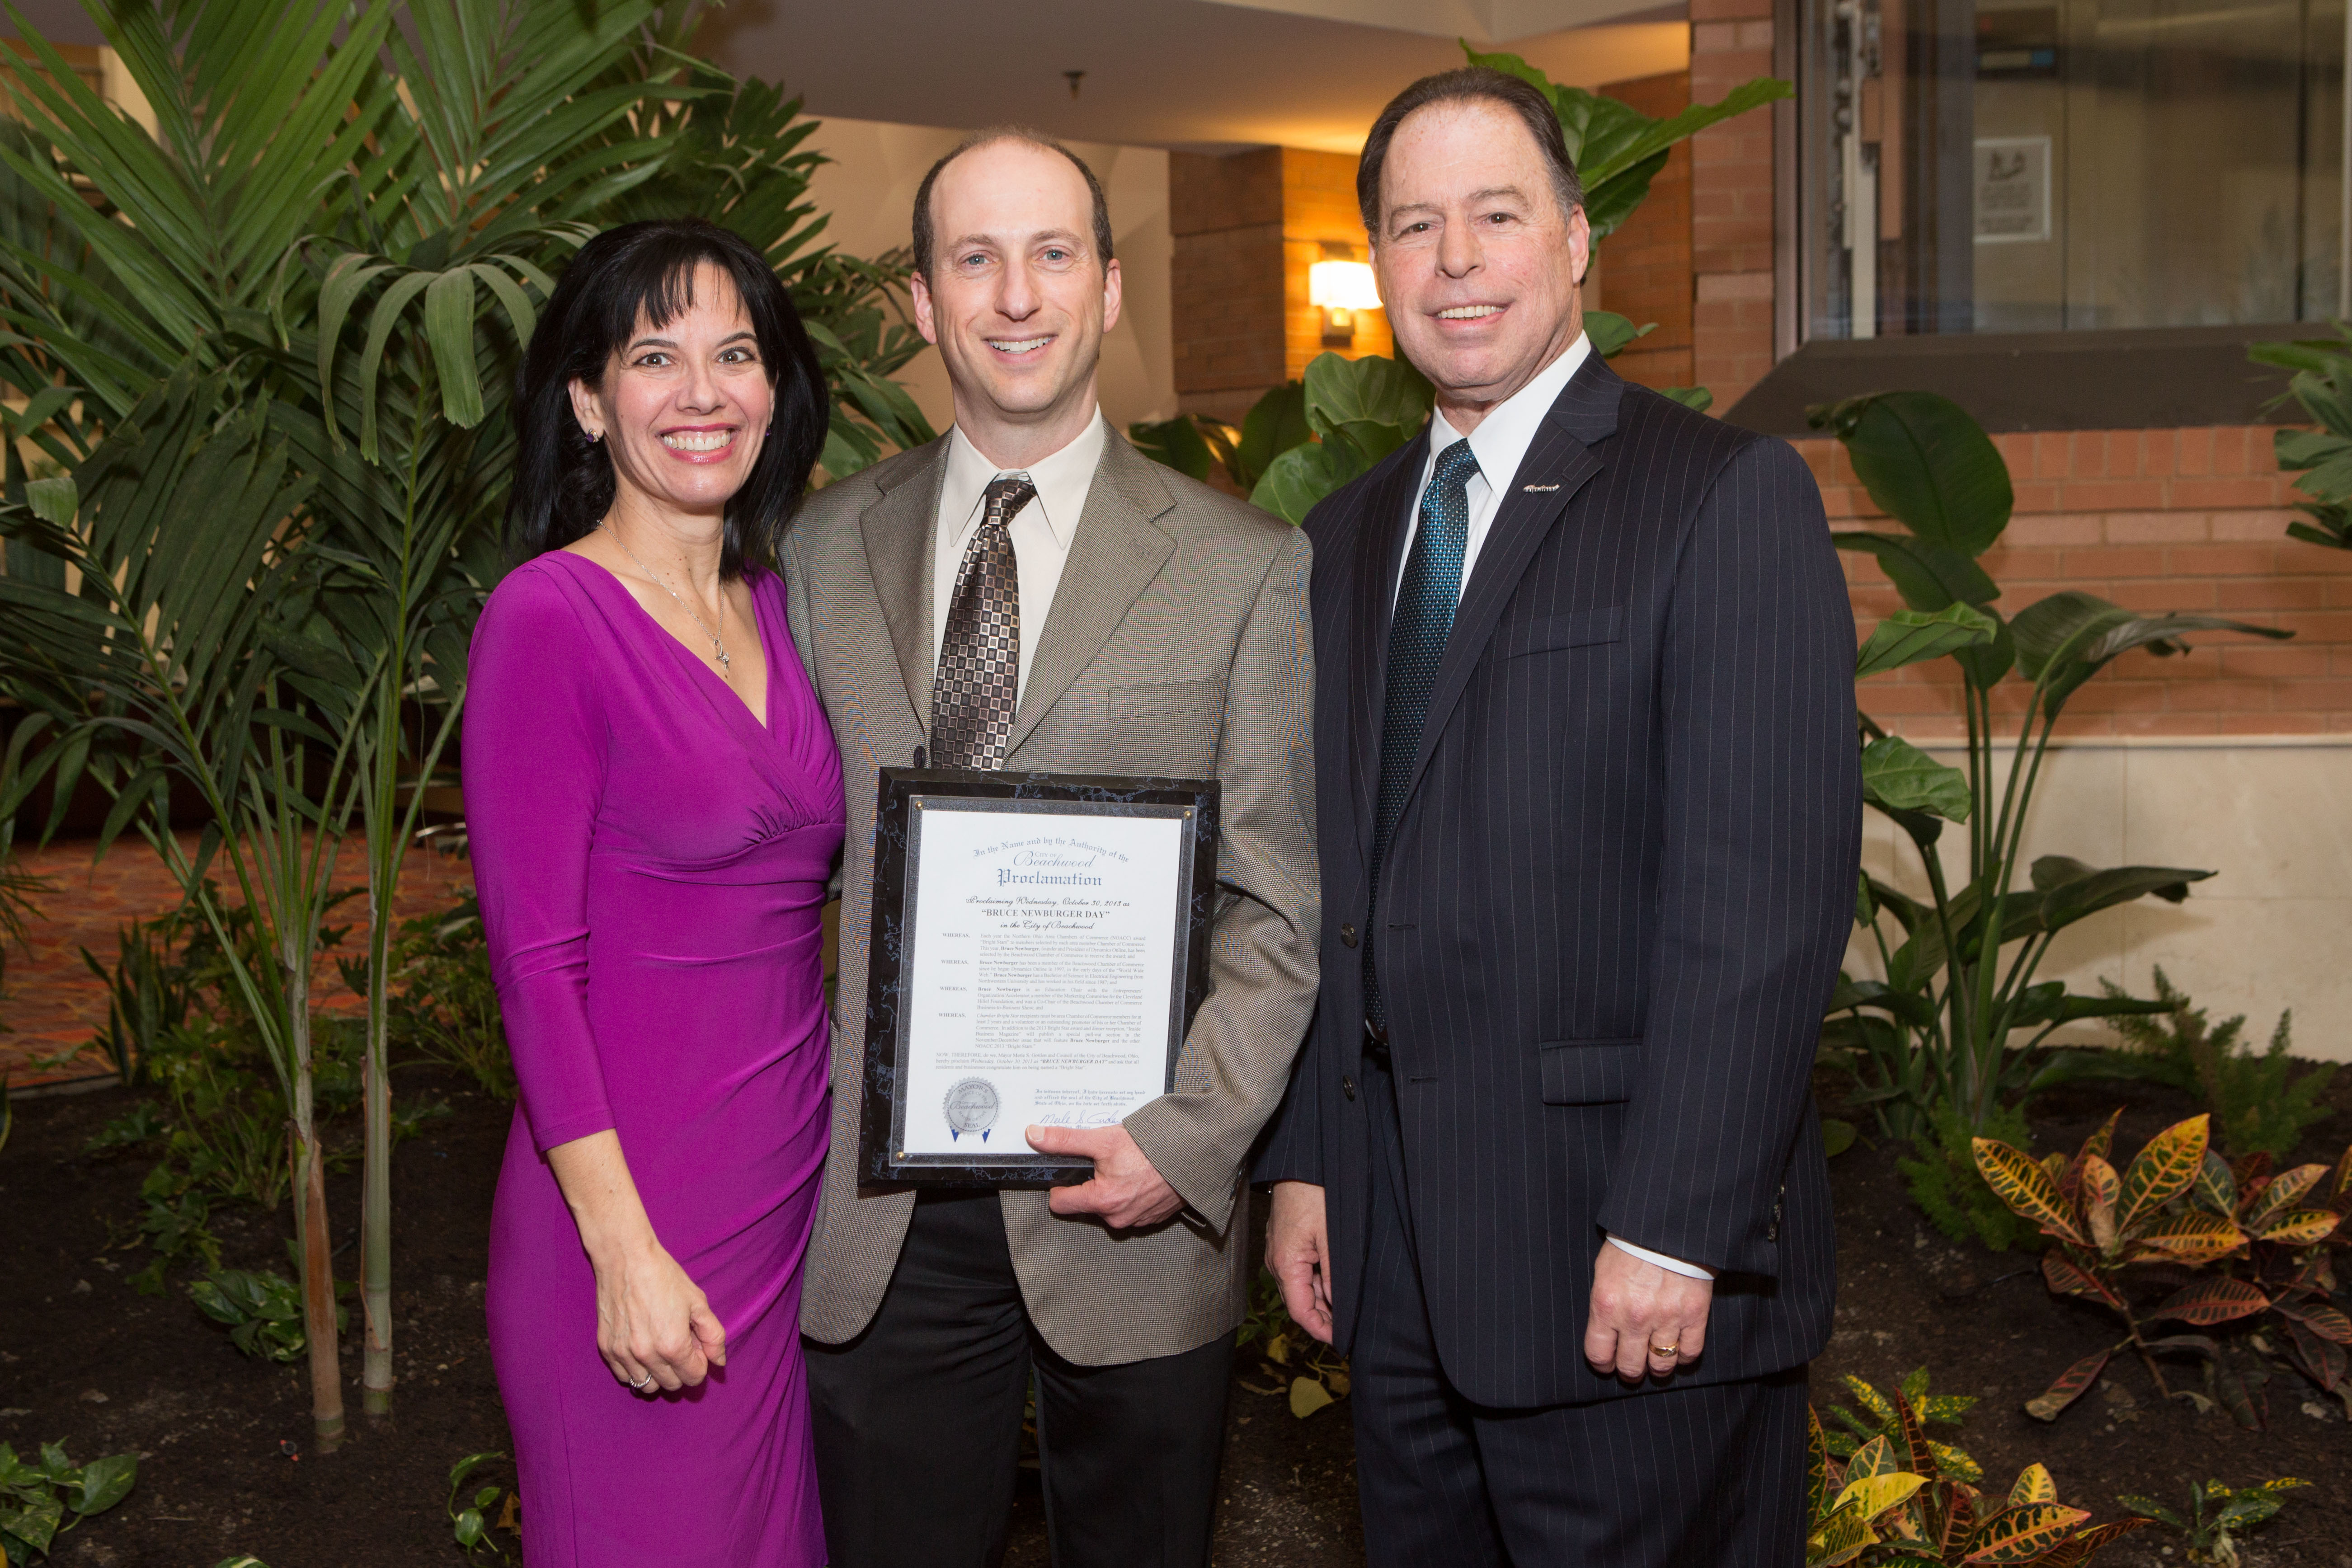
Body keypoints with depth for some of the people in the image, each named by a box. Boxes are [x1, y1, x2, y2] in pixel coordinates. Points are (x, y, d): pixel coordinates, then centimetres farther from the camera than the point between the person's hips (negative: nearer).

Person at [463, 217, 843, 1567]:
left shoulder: (777, 605, 8)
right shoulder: (551, 616, -12)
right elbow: (535, 958, -14)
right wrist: (624, 1249, -17)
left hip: (798, 1172, 6)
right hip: (639, 1193, -6)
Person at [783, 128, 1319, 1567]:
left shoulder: (1245, 566, -2)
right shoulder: (830, 545, 7)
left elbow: (1281, 905, -3)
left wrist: (1191, 1137, -13)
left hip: (1133, 1195, -2)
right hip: (882, 1214, 2)